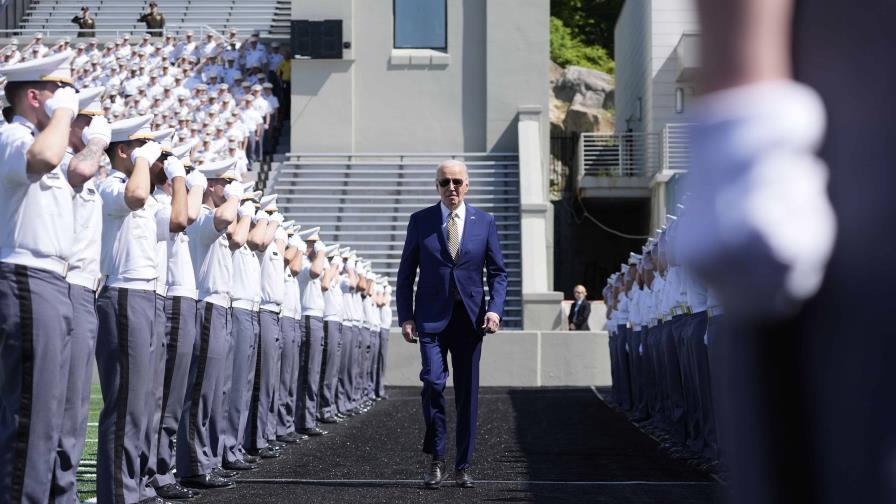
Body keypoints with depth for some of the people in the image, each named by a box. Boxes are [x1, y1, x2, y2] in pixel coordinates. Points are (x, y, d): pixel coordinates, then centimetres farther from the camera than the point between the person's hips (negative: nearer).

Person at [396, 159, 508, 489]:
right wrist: (406, 317, -3)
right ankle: (436, 460, -3)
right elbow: (406, 274, 6)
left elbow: (498, 272, 8)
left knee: (467, 393, 4)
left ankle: (463, 466, 13)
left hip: (470, 317, 1)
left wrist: (494, 309, -8)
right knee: (433, 381, -17)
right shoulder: (420, 221, 4)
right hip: (432, 317, -1)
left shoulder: (484, 222, 6)